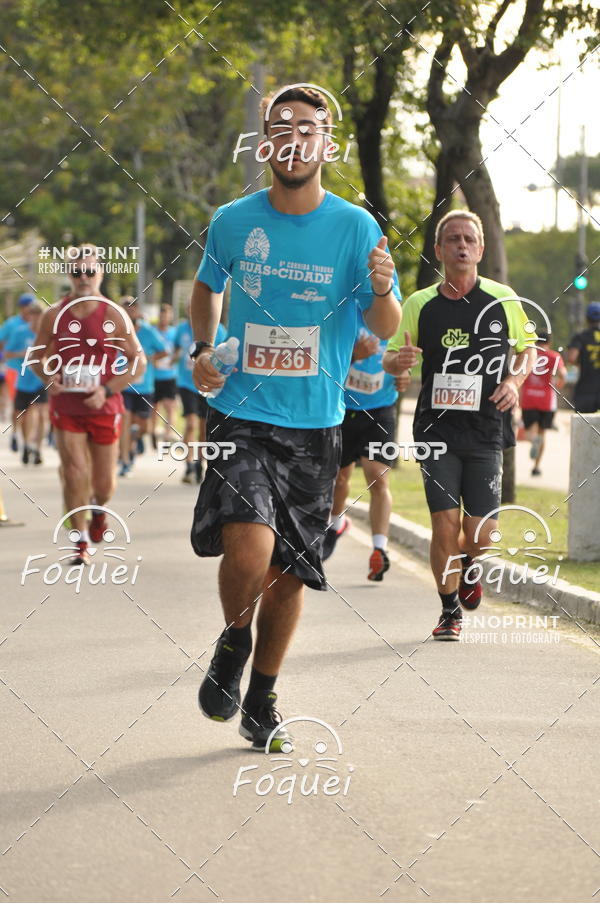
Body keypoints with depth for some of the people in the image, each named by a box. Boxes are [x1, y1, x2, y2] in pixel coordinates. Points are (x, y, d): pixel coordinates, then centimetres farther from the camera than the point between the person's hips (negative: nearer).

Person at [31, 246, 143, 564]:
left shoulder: (114, 315, -5)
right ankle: (80, 541, 4)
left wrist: (108, 390, -13)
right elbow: (37, 355, 11)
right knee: (74, 472, -10)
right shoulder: (54, 315, 0)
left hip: (104, 406, 0)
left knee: (104, 483, 8)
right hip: (65, 404, 0)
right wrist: (48, 376, -11)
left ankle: (99, 508, 44)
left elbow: (138, 359, -2)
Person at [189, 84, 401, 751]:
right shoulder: (233, 221, 0)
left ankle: (261, 700, 27)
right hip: (241, 414, -1)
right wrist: (203, 350, 3)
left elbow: (385, 330, -1)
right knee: (249, 550, -22)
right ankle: (233, 644, 10)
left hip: (314, 425, 1)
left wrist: (383, 292, -23)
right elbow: (207, 287, 20)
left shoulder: (356, 227, -2)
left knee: (291, 570, 8)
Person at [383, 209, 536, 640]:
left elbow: (528, 347, 15)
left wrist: (514, 381, -5)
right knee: (445, 524, -8)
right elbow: (390, 358, 10)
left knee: (481, 534, -2)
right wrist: (398, 360, -15)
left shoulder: (504, 299, 2)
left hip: (486, 431, 0)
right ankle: (449, 612, 11)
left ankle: (467, 563, 36)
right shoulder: (420, 305, 2)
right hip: (437, 430, 0)